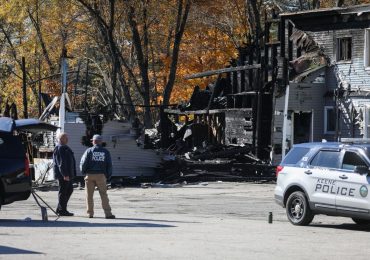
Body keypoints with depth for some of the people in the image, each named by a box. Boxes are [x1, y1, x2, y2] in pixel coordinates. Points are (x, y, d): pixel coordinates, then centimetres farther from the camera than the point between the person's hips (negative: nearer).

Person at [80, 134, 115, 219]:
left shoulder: (89, 151, 0)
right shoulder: (105, 152, 6)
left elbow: (83, 163, -4)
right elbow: (109, 165, 6)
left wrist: (83, 172, 11)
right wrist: (108, 176, 14)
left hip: (90, 175, -1)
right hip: (101, 175, 1)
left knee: (89, 195, 7)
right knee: (103, 195, 1)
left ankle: (90, 213, 8)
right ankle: (108, 213, -7)